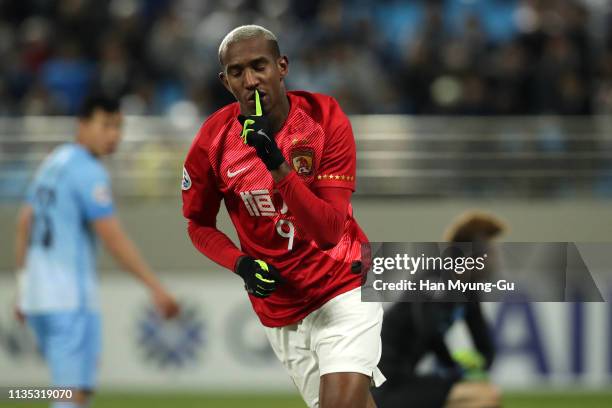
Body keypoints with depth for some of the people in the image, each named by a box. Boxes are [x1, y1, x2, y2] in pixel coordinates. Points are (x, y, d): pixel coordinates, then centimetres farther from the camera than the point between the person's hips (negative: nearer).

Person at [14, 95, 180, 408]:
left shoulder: (52, 163, 15)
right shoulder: (89, 172, -13)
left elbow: (24, 223, 18)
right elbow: (113, 238, -19)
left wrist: (23, 289, 23)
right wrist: (156, 288, -19)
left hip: (36, 294, 9)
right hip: (70, 299, -9)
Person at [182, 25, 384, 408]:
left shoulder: (325, 118, -16)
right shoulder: (213, 142, -10)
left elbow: (331, 232, -22)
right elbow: (199, 224, 7)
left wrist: (278, 166, -34)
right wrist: (241, 263, -13)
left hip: (343, 286, -3)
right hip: (281, 309, 3)